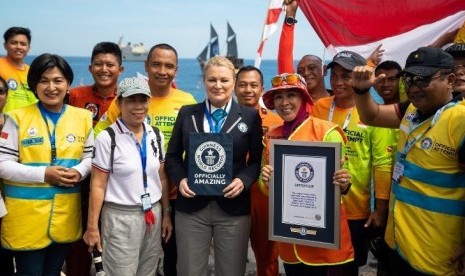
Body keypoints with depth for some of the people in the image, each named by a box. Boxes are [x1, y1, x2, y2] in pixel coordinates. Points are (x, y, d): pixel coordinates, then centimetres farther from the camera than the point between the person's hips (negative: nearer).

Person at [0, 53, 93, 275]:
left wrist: (79, 171, -14)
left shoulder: (83, 118, 4)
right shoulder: (18, 118, -7)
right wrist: (43, 174, -19)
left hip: (65, 216, 3)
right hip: (26, 217, -3)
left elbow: (90, 157, 8)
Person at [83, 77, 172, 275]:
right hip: (120, 217, -4)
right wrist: (92, 227, -9)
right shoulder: (107, 138, -11)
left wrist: (166, 214, 10)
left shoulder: (156, 135, 5)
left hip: (153, 215, 5)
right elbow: (98, 185, -9)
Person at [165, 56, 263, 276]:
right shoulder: (187, 113, 8)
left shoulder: (250, 117, 4)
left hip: (233, 208, -1)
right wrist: (180, 179, -9)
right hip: (191, 207, 1)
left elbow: (257, 160, 3)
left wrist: (244, 180, -15)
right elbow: (172, 156, 9)